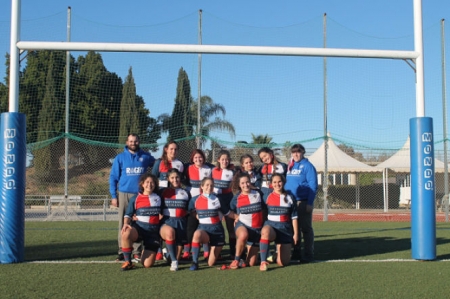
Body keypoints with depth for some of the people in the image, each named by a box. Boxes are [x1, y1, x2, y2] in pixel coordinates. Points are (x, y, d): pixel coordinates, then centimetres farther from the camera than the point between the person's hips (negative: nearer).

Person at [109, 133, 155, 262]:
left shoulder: (146, 156, 7)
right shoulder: (120, 158, 5)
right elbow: (113, 177, 5)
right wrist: (113, 196, -2)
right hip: (124, 194, 0)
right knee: (123, 224, 1)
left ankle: (137, 251, 10)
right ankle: (122, 251, 6)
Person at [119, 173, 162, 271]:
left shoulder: (158, 198, 9)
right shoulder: (135, 199, 4)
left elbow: (162, 213, 21)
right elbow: (128, 214, 2)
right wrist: (126, 224, -17)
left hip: (153, 231, 1)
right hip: (139, 228, -1)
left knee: (147, 264, -8)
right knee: (126, 234, -39)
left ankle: (146, 251, 29)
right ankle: (127, 262, -18)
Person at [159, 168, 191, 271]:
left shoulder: (185, 193, 18)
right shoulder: (164, 192, 14)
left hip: (181, 222, 3)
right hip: (167, 221, -3)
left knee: (179, 242, -8)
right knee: (170, 232, -35)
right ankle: (174, 261, -27)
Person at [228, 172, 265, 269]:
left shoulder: (258, 194, 0)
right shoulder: (236, 198, -1)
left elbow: (265, 208, 11)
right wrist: (236, 217, 1)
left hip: (257, 228, 1)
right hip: (242, 225, -1)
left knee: (251, 263, -4)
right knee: (243, 235, -42)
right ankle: (236, 260, -23)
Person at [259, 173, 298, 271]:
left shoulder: (289, 198, 5)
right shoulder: (268, 197, 3)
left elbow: (294, 217, 6)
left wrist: (296, 233, 4)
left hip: (285, 229, 1)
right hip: (271, 226, -1)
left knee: (282, 262, -5)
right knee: (266, 232, -42)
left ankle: (280, 251, 32)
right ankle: (263, 262, -37)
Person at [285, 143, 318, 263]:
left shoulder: (307, 166, -7)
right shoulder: (290, 166, 14)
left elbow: (313, 186, -12)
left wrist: (310, 203, -18)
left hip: (303, 202, -7)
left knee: (306, 229, -2)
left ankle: (308, 254, 3)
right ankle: (296, 252, 21)